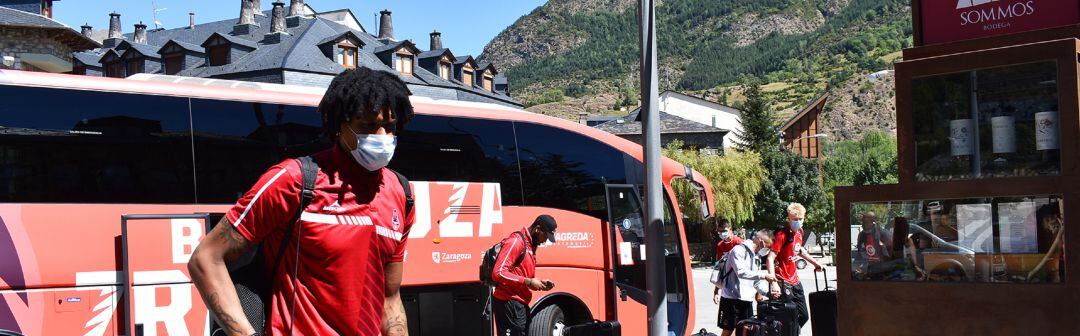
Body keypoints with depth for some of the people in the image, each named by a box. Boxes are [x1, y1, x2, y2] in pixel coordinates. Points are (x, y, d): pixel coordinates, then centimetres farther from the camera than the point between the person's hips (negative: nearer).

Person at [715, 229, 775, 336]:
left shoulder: (757, 257, 16)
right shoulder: (739, 250, -10)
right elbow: (741, 272, -24)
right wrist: (763, 275, -25)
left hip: (747, 300, 7)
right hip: (732, 298, -7)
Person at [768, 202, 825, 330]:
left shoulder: (799, 232, 7)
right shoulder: (782, 234, -17)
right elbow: (770, 259, -23)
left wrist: (815, 263, 34)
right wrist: (774, 283, -32)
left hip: (795, 281, 8)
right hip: (783, 283, -8)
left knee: (804, 316, 12)